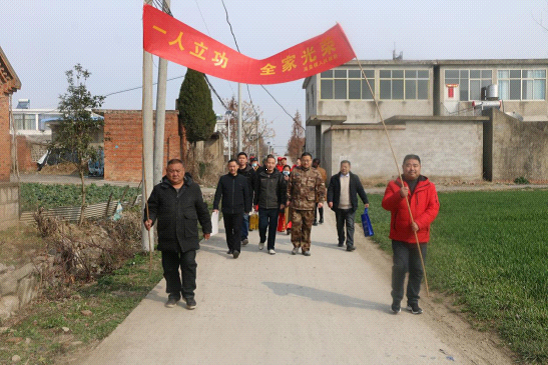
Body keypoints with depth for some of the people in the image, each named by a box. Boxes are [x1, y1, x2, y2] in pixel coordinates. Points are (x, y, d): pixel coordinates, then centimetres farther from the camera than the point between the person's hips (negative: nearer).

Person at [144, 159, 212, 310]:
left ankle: (189, 294, 12)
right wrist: (149, 220, -15)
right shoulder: (159, 189, 5)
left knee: (189, 265, -3)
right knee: (170, 267, 9)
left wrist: (206, 228, 16)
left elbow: (202, 210, 13)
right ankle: (174, 294, 25)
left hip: (188, 237, -1)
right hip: (167, 237, 1)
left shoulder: (193, 188, 7)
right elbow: (152, 208, 7)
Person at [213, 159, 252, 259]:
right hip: (226, 210, 2)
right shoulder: (223, 179, 4)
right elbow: (218, 194, 4)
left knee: (237, 230, -11)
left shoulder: (243, 179, 4)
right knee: (228, 230, 10)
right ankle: (231, 248, 23)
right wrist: (215, 207, -4)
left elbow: (247, 195, 8)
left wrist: (247, 209, 6)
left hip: (238, 210, -2)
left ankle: (236, 249, -13)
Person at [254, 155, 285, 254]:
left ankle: (271, 247, 14)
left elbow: (282, 190, 3)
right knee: (262, 225, -2)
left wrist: (282, 202, -5)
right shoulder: (261, 175, 5)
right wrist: (256, 203, 12)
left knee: (273, 227, 3)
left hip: (274, 206, -1)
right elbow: (257, 190, 12)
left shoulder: (278, 176, 1)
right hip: (263, 206, 1)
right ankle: (262, 240, 27)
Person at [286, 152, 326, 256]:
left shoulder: (315, 173, 7)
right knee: (295, 225, -3)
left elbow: (321, 187, 7)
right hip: (295, 204, 0)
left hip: (309, 205, 0)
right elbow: (289, 186, 11)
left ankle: (305, 248, 16)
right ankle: (296, 245, 15)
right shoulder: (295, 172, 7)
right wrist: (288, 199, 8)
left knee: (307, 227, 6)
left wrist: (320, 200, -1)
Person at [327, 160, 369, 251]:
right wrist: (330, 200, -15)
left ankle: (350, 245, -7)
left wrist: (365, 201, 0)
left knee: (350, 226, -7)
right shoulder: (334, 178, 5)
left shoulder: (355, 178, 5)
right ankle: (341, 241, 33)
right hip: (338, 207, 1)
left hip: (350, 208, -1)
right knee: (340, 226, 13)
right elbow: (330, 190, 0)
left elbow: (360, 190, 6)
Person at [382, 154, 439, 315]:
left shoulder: (428, 187, 4)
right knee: (400, 267, -6)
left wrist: (419, 223, -18)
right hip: (399, 236, -2)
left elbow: (433, 208, -4)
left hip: (420, 236, 2)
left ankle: (413, 301, 24)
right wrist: (399, 195, -27)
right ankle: (396, 301, 12)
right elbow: (386, 204, -9)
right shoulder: (394, 185, 2)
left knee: (417, 270, 9)